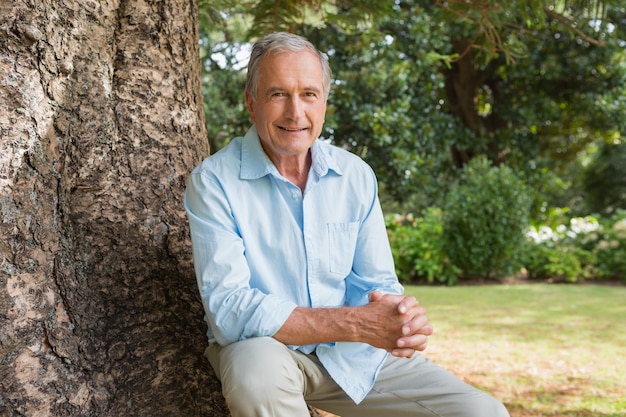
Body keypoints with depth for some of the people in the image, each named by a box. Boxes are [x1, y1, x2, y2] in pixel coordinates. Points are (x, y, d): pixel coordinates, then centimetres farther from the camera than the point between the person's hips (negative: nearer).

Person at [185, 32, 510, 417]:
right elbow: (229, 309, -22)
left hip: (352, 354, 3)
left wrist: (402, 319, -24)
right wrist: (355, 323, -31)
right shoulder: (213, 182, -15)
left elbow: (377, 283, 2)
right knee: (259, 374, -38)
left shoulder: (356, 176, -1)